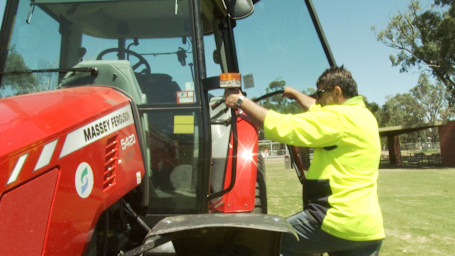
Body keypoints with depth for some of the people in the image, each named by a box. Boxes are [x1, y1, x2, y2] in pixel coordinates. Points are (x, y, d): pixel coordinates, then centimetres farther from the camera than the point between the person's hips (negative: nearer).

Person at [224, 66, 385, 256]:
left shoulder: (339, 117, -14)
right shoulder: (363, 116, 15)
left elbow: (281, 127, -18)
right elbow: (318, 112, 32)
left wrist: (240, 101, -9)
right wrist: (295, 94, 43)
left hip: (336, 222, -9)